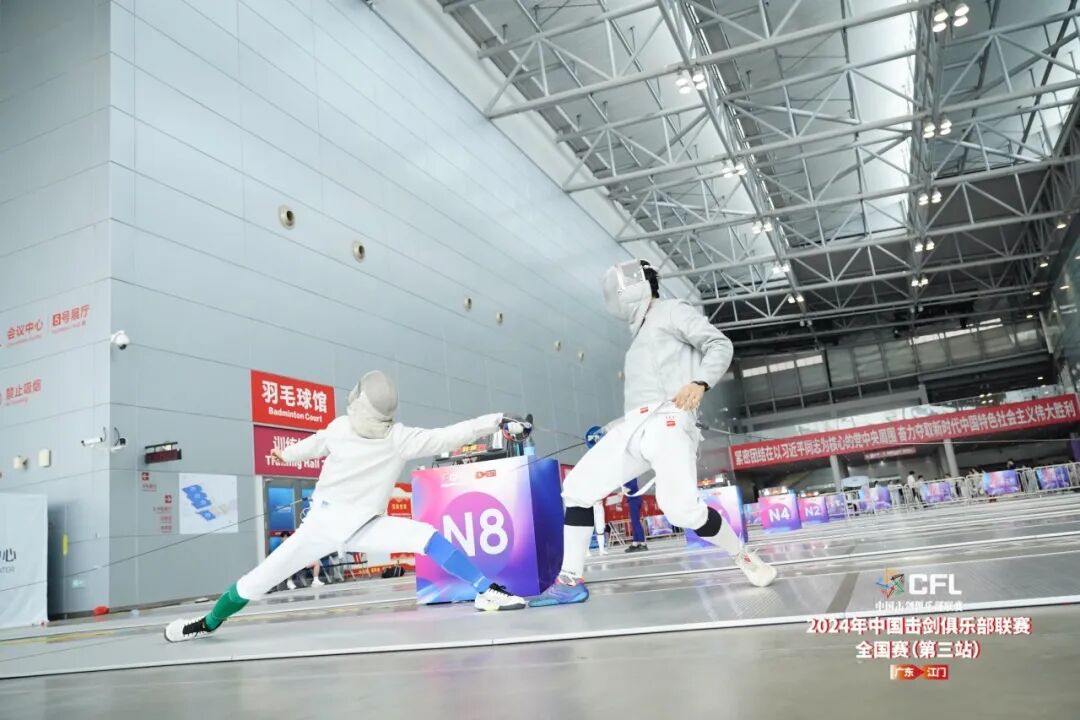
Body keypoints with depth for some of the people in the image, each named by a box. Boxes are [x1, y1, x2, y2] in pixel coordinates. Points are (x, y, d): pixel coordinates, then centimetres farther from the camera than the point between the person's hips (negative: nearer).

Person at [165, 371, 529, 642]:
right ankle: (208, 623, 33)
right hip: (322, 524, 2)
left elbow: (445, 437, -30)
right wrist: (287, 453, 33)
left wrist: (498, 421, -40)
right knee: (259, 581, 5)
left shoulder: (399, 437, -17)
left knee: (427, 536, -27)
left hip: (366, 527, -1)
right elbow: (314, 446, 13)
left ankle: (488, 591, -22)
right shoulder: (338, 429, -10)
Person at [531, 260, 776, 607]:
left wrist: (700, 383, -21)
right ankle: (571, 581, 5)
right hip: (633, 427, 8)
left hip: (668, 421, -8)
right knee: (577, 488, -1)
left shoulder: (671, 310, 9)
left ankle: (745, 558, 4)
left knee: (683, 510, -22)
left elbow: (720, 345, -3)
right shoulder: (640, 335, 32)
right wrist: (608, 429, 30)